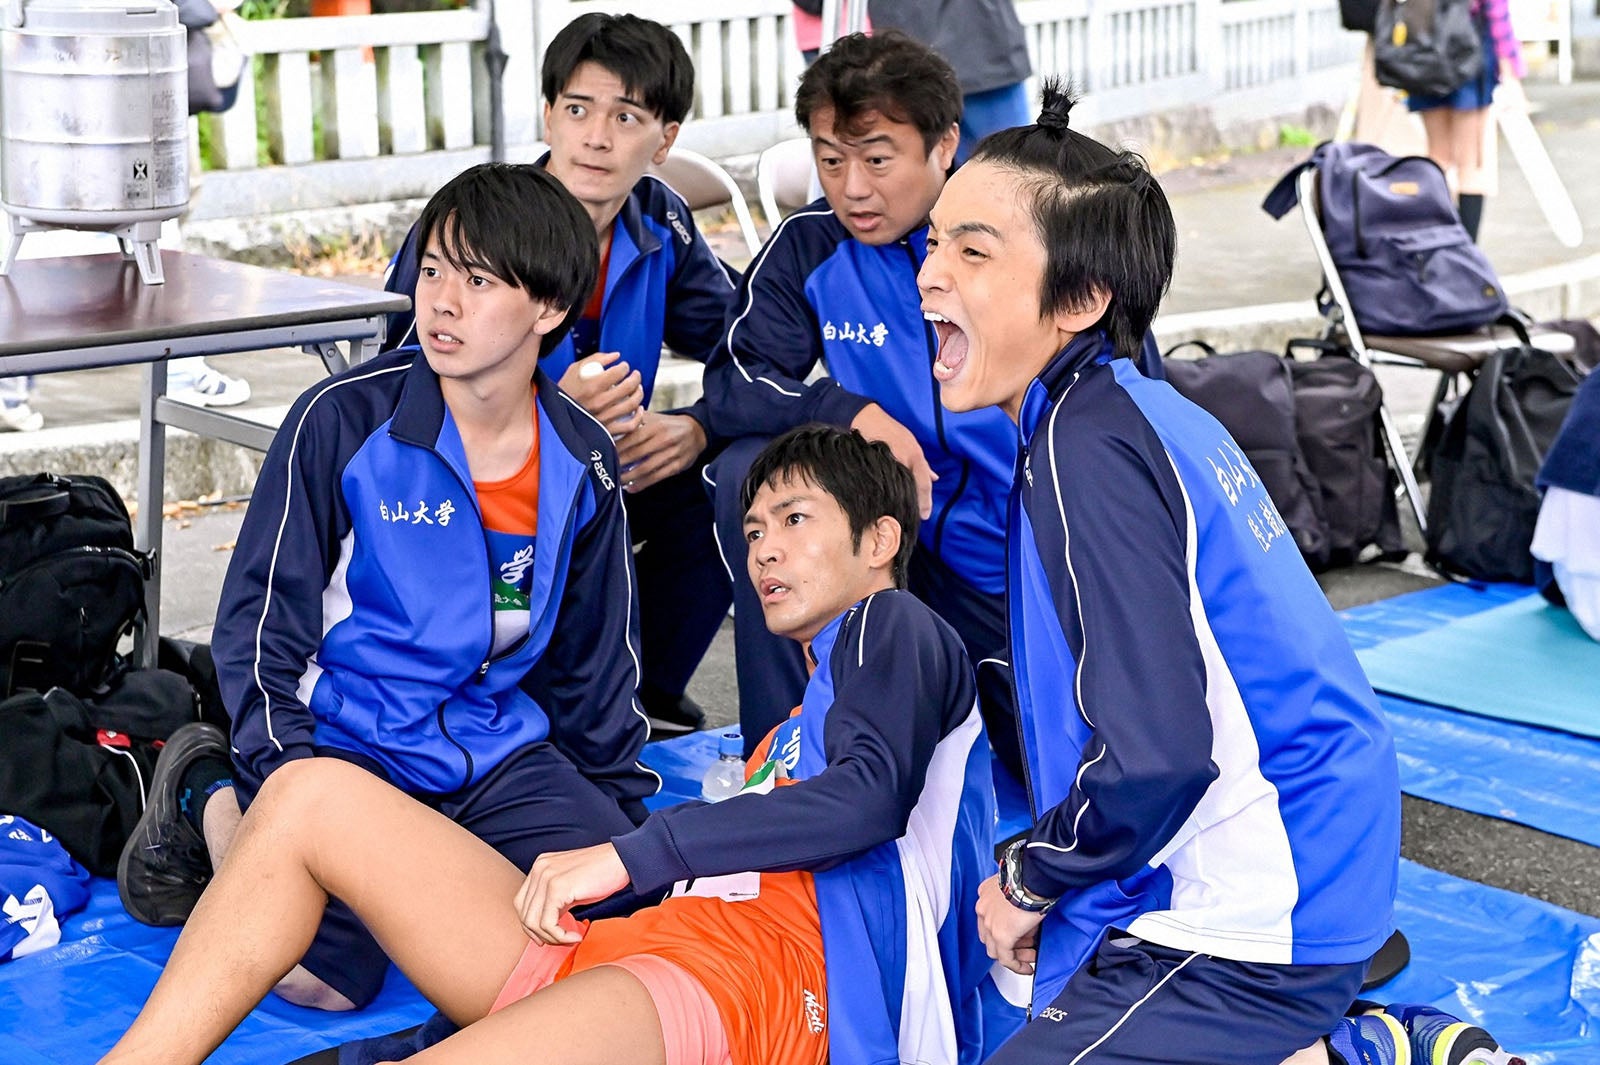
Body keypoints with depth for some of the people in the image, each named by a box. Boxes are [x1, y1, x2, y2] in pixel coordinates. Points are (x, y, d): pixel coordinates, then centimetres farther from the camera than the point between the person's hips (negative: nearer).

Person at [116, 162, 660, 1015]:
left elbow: (594, 657, 16)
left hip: (498, 746, 4)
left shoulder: (582, 461, 3)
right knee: (323, 976, -25)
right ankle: (211, 805, 6)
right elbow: (260, 627, -7)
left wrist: (624, 807, 14)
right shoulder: (343, 420, -10)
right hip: (348, 742, -4)